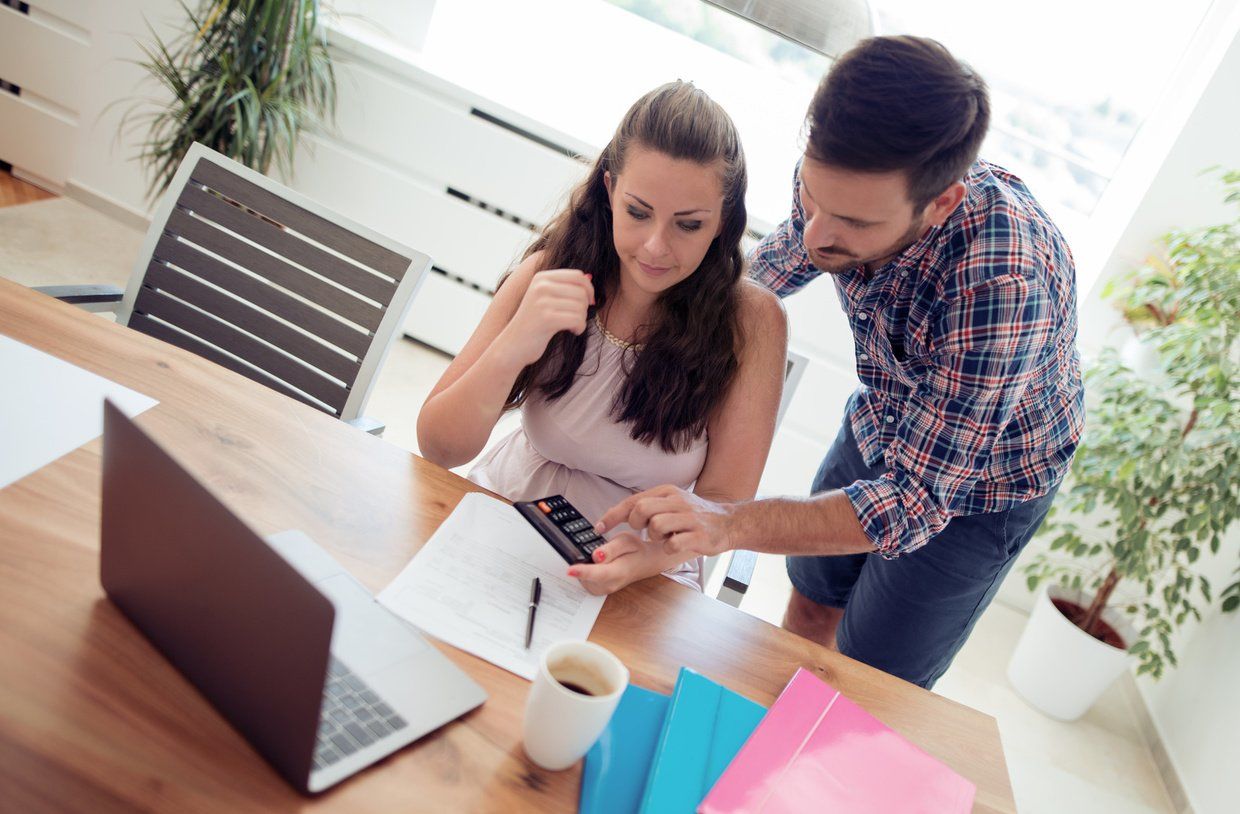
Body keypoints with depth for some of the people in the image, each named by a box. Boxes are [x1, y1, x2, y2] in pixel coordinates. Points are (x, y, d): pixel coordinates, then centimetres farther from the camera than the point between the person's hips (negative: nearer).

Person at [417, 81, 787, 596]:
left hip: (638, 576, -1)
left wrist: (660, 549, -34)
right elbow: (439, 448, -14)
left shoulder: (750, 321, -16)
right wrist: (512, 349, -33)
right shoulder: (554, 271, -12)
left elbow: (724, 499, -11)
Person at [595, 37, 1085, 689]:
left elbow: (917, 499, -41)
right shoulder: (834, 181, -25)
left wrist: (729, 523, -52)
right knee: (809, 606, 25)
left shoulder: (1003, 283, -44)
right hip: (881, 424, 6)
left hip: (982, 485, -5)